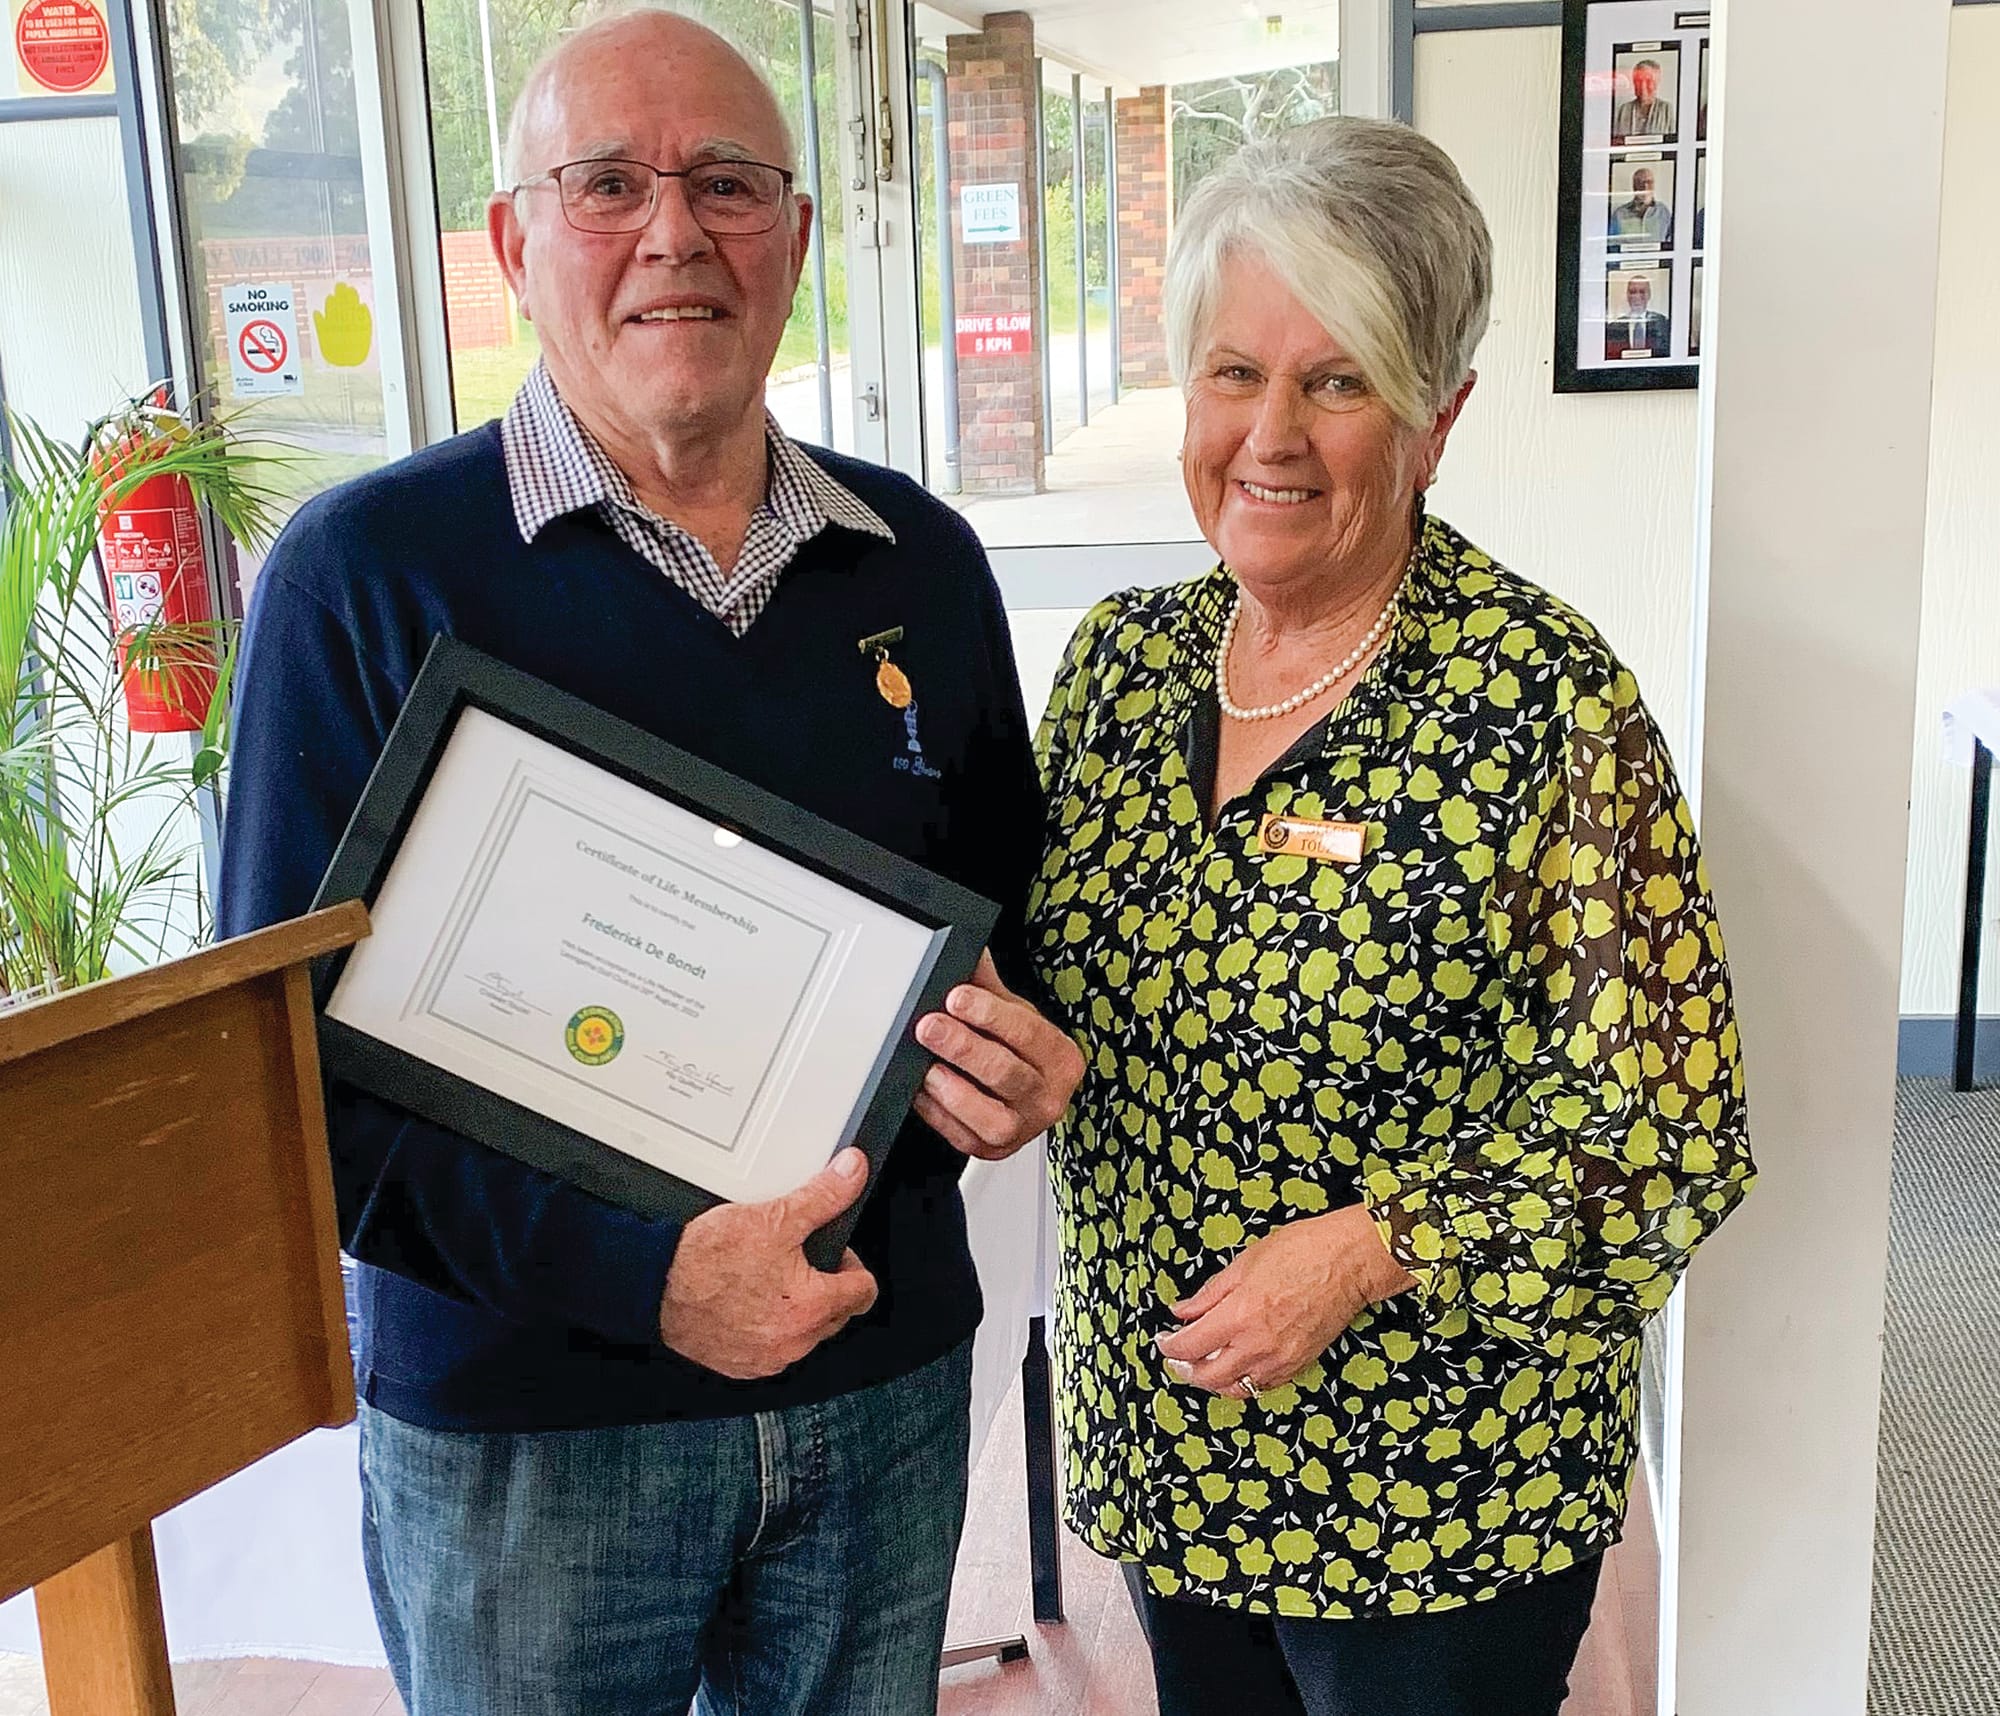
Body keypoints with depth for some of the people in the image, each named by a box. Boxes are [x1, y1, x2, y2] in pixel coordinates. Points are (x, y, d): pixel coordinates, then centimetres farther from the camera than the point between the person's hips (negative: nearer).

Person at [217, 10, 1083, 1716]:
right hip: (515, 1424, -3)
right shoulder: (370, 569, -9)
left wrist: (1021, 1060, -9)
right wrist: (638, 1270, -21)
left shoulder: (922, 563, 2)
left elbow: (1011, 916, 13)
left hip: (887, 1378, 4)